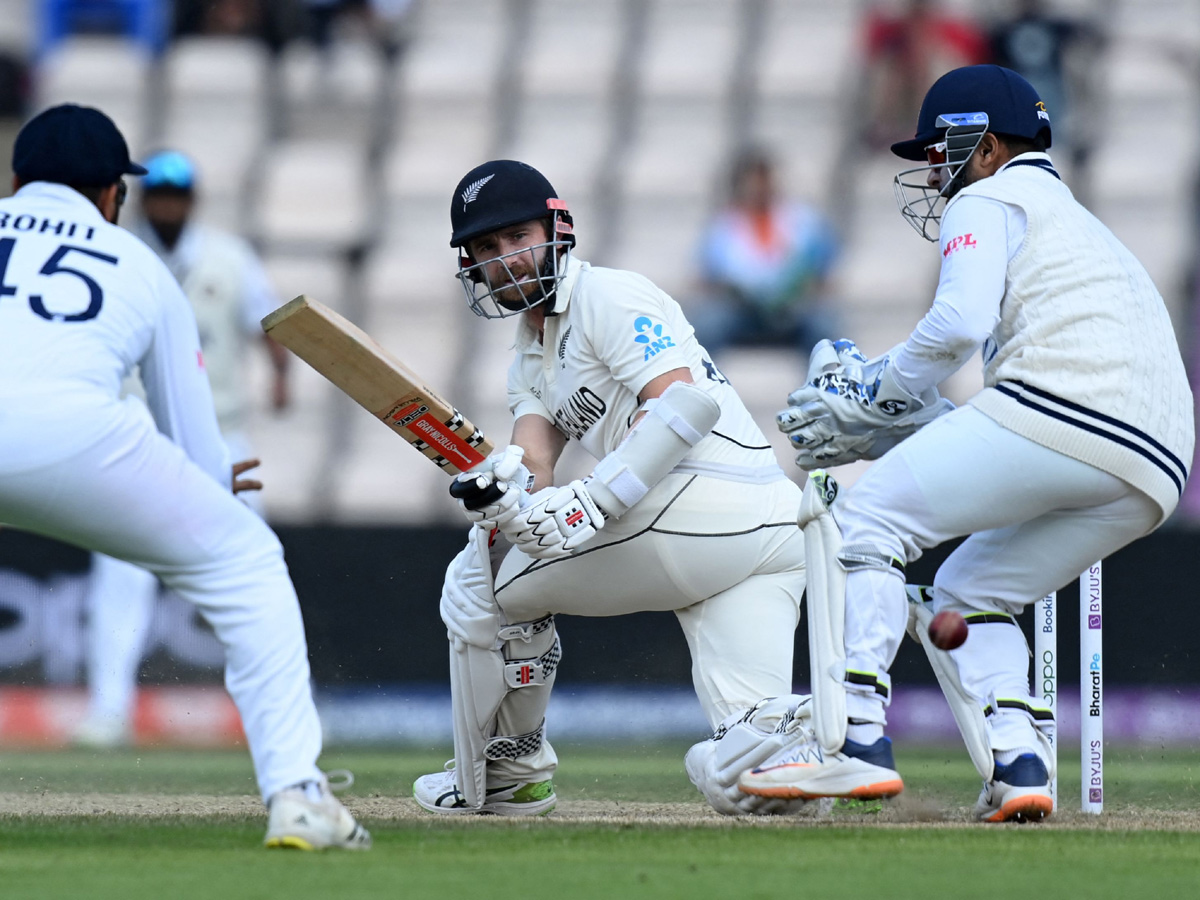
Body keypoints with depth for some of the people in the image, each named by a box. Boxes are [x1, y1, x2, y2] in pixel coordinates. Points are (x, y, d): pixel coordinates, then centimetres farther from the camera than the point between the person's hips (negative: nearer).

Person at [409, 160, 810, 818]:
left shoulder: (608, 296, -1)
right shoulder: (530, 362, 28)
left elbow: (684, 402, -17)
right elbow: (532, 457, 7)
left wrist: (591, 503, -23)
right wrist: (502, 485, -17)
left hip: (700, 498, -9)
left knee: (481, 575, 9)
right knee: (739, 782, -6)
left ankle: (503, 772, 17)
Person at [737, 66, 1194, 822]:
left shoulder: (990, 202, 12)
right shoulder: (1084, 228, 39)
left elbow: (961, 321, -8)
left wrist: (873, 409, 5)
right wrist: (876, 409, 24)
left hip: (1061, 406, -8)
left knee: (864, 522, 0)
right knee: (968, 592, 21)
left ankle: (855, 741, -13)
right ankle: (1019, 765, -1)